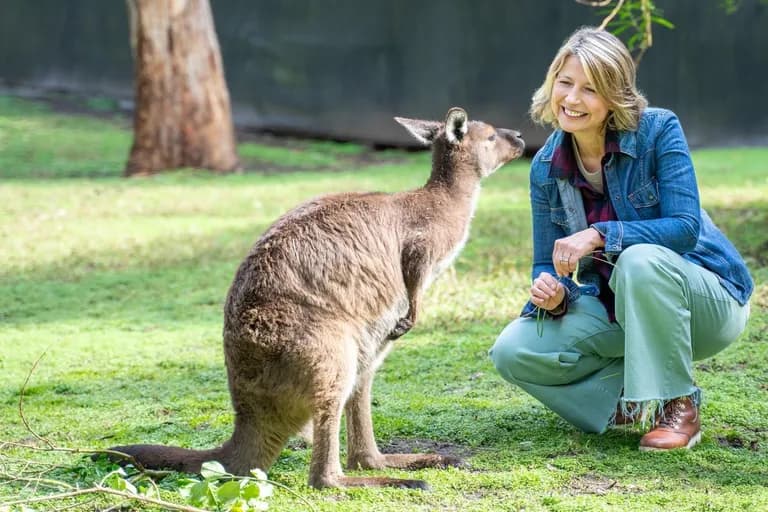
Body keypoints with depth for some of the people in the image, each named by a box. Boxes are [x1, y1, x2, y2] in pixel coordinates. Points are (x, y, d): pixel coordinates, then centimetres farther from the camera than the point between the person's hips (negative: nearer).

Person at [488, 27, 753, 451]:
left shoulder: (658, 130, -17)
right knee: (512, 351, -16)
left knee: (640, 260, -38)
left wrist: (600, 235, -34)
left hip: (706, 300, -4)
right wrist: (553, 294, -24)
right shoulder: (546, 167, -4)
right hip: (618, 312, 4)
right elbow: (547, 264, 0)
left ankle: (678, 404, -18)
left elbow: (685, 227, -24)